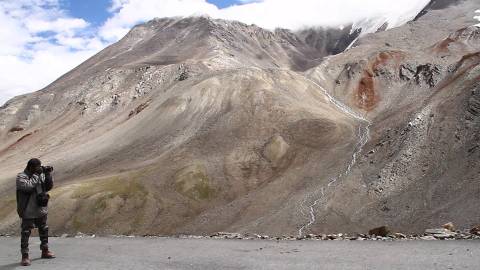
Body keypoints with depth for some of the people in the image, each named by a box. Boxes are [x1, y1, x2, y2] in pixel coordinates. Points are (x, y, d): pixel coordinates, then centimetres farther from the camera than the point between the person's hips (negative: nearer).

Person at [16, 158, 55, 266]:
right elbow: (28, 186, -27)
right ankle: (25, 256, 5)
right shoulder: (21, 176, -11)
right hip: (28, 212, -6)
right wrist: (36, 175, -23)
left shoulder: (40, 175, 5)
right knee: (26, 234, -2)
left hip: (41, 210, 6)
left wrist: (48, 174, -7)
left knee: (44, 231, 17)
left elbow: (49, 186, 6)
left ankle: (45, 251, 32)